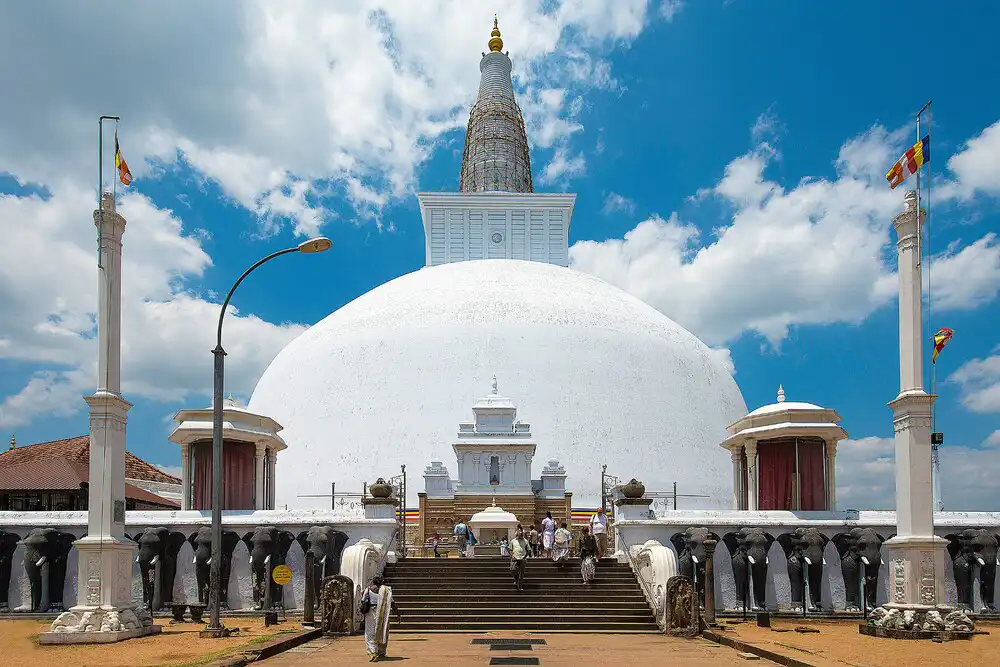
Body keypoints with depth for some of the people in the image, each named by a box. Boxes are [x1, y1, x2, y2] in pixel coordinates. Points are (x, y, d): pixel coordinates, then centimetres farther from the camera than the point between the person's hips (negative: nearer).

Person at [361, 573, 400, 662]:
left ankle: (373, 654, -13)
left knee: (371, 634, 2)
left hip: (371, 612, -1)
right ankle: (381, 652, 30)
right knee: (382, 633, 18)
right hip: (383, 614, 1)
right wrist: (398, 614, 0)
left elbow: (362, 601, 2)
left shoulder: (368, 589, -1)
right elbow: (392, 603, -3)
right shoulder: (386, 589, 0)